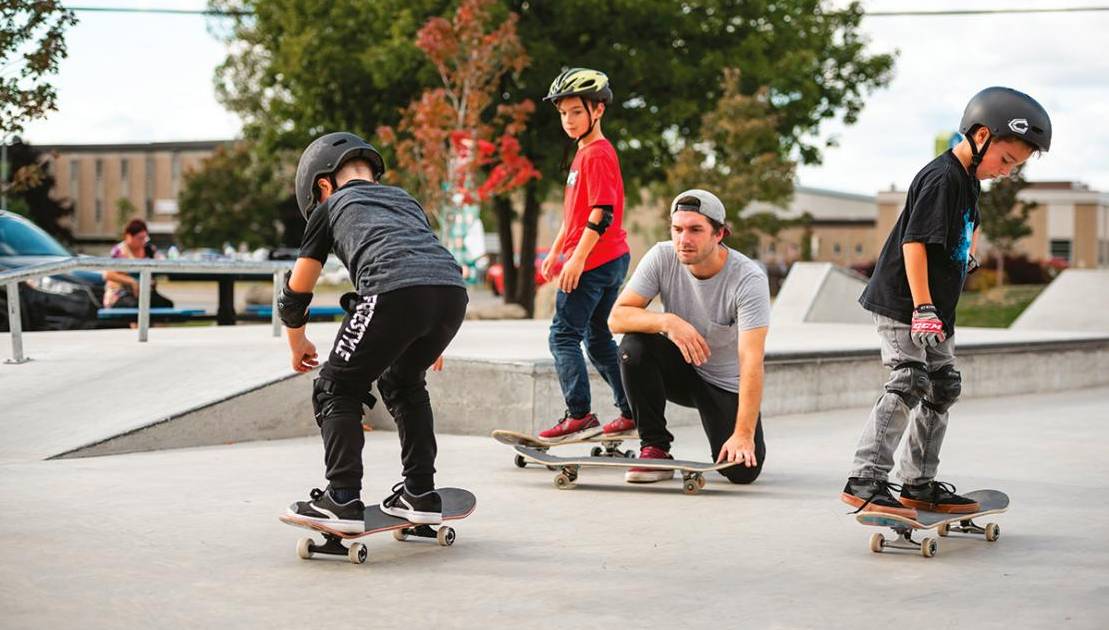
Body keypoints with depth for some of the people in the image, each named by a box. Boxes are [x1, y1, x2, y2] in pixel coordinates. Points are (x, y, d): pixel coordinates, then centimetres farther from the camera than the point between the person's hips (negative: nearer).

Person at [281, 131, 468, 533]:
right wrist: (430, 341, 54)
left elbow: (296, 291, 27)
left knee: (337, 390, 13)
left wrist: (298, 344, 44)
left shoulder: (331, 208, 24)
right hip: (452, 290, 5)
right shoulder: (404, 199, 37)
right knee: (402, 383, 28)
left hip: (394, 292, -5)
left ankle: (342, 500, 5)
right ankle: (420, 494, 25)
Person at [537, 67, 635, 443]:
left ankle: (580, 416, -14)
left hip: (594, 260, -10)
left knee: (563, 335, -10)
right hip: (611, 260, 10)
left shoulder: (597, 154, -13)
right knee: (598, 340, 14)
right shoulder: (585, 153, 18)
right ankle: (632, 414, 17)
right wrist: (556, 251, 25)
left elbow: (602, 213, -21)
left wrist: (577, 258, -23)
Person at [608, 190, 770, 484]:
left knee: (742, 471, -20)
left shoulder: (749, 278, -26)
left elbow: (751, 362, -32)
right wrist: (668, 321, -36)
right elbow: (616, 317, -17)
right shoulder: (662, 257, -16)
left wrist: (743, 434, -39)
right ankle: (655, 449, -13)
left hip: (728, 384, -2)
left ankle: (729, 444, 19)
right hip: (681, 370, 2)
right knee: (633, 347, -28)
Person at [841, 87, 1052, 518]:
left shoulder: (969, 180, 13)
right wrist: (922, 308, -27)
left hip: (936, 311, 11)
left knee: (942, 390, 13)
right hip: (901, 304, -11)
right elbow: (913, 241, -24)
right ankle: (864, 482, -16)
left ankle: (919, 485, 20)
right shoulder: (942, 178, -18)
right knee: (907, 386, -17)